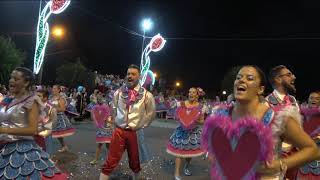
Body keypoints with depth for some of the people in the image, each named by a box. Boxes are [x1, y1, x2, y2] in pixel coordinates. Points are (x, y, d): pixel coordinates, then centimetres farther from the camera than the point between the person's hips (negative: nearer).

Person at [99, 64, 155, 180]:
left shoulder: (146, 95, -9)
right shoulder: (119, 92, -2)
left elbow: (151, 113, 5)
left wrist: (142, 126, 3)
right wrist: (116, 121, 11)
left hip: (135, 132, 0)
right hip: (119, 130, 1)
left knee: (134, 161, 18)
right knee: (110, 161, 2)